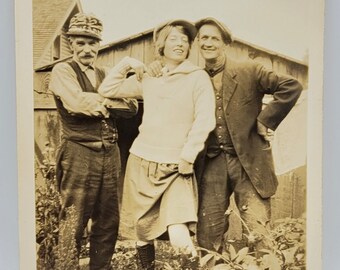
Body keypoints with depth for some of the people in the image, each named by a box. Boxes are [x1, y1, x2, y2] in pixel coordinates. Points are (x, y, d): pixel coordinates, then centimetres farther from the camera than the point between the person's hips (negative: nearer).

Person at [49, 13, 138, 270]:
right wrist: (109, 101, -4)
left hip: (110, 154, 6)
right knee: (73, 224, 1)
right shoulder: (62, 71, 0)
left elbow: (131, 106, 3)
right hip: (79, 154, -6)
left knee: (108, 222, 13)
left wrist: (98, 102, -9)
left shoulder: (106, 75, 16)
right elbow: (78, 103, -18)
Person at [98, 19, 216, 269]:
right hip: (142, 164, 4)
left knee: (181, 240, -17)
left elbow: (204, 120, -9)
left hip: (176, 169, -4)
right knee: (143, 230, 14)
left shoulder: (198, 77, -1)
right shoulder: (147, 79, 11)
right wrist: (126, 63, 5)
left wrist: (187, 156, -13)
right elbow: (107, 90, 14)